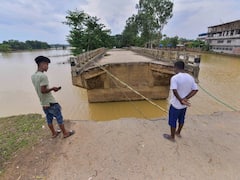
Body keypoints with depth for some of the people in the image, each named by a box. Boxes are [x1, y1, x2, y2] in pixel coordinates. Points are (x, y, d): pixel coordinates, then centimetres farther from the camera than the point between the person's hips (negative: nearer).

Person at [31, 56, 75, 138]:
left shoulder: (33, 76, 5)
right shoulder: (43, 76, -22)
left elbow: (40, 89, 11)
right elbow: (43, 90, -24)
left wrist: (51, 89, 8)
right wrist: (52, 88, -10)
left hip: (43, 104, 8)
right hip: (51, 102, -8)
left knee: (49, 118, 20)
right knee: (59, 118, 7)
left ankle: (54, 133, 36)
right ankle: (65, 133, 21)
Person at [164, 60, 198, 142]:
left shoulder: (174, 78, -21)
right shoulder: (190, 77, -1)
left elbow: (174, 91, -32)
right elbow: (195, 90, -3)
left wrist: (181, 100, -22)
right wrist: (185, 99, -10)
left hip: (176, 104, -6)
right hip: (184, 105, 6)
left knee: (172, 120, 12)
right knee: (181, 119, 25)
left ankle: (172, 137, 29)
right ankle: (178, 133, 46)